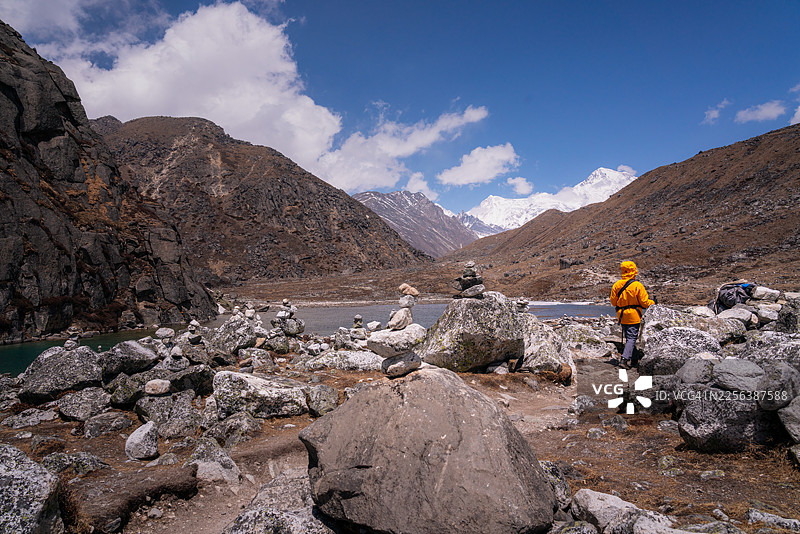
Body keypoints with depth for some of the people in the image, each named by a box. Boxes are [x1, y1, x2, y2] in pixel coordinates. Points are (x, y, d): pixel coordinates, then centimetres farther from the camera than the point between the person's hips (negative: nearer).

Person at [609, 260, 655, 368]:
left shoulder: (616, 285, -2)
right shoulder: (638, 285, -15)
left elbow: (613, 302, 6)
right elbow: (644, 302, -9)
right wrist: (652, 302, 11)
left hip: (622, 316, 5)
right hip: (634, 316, -5)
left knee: (627, 336, 18)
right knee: (632, 337, -2)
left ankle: (630, 359, 27)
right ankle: (625, 359, -14)